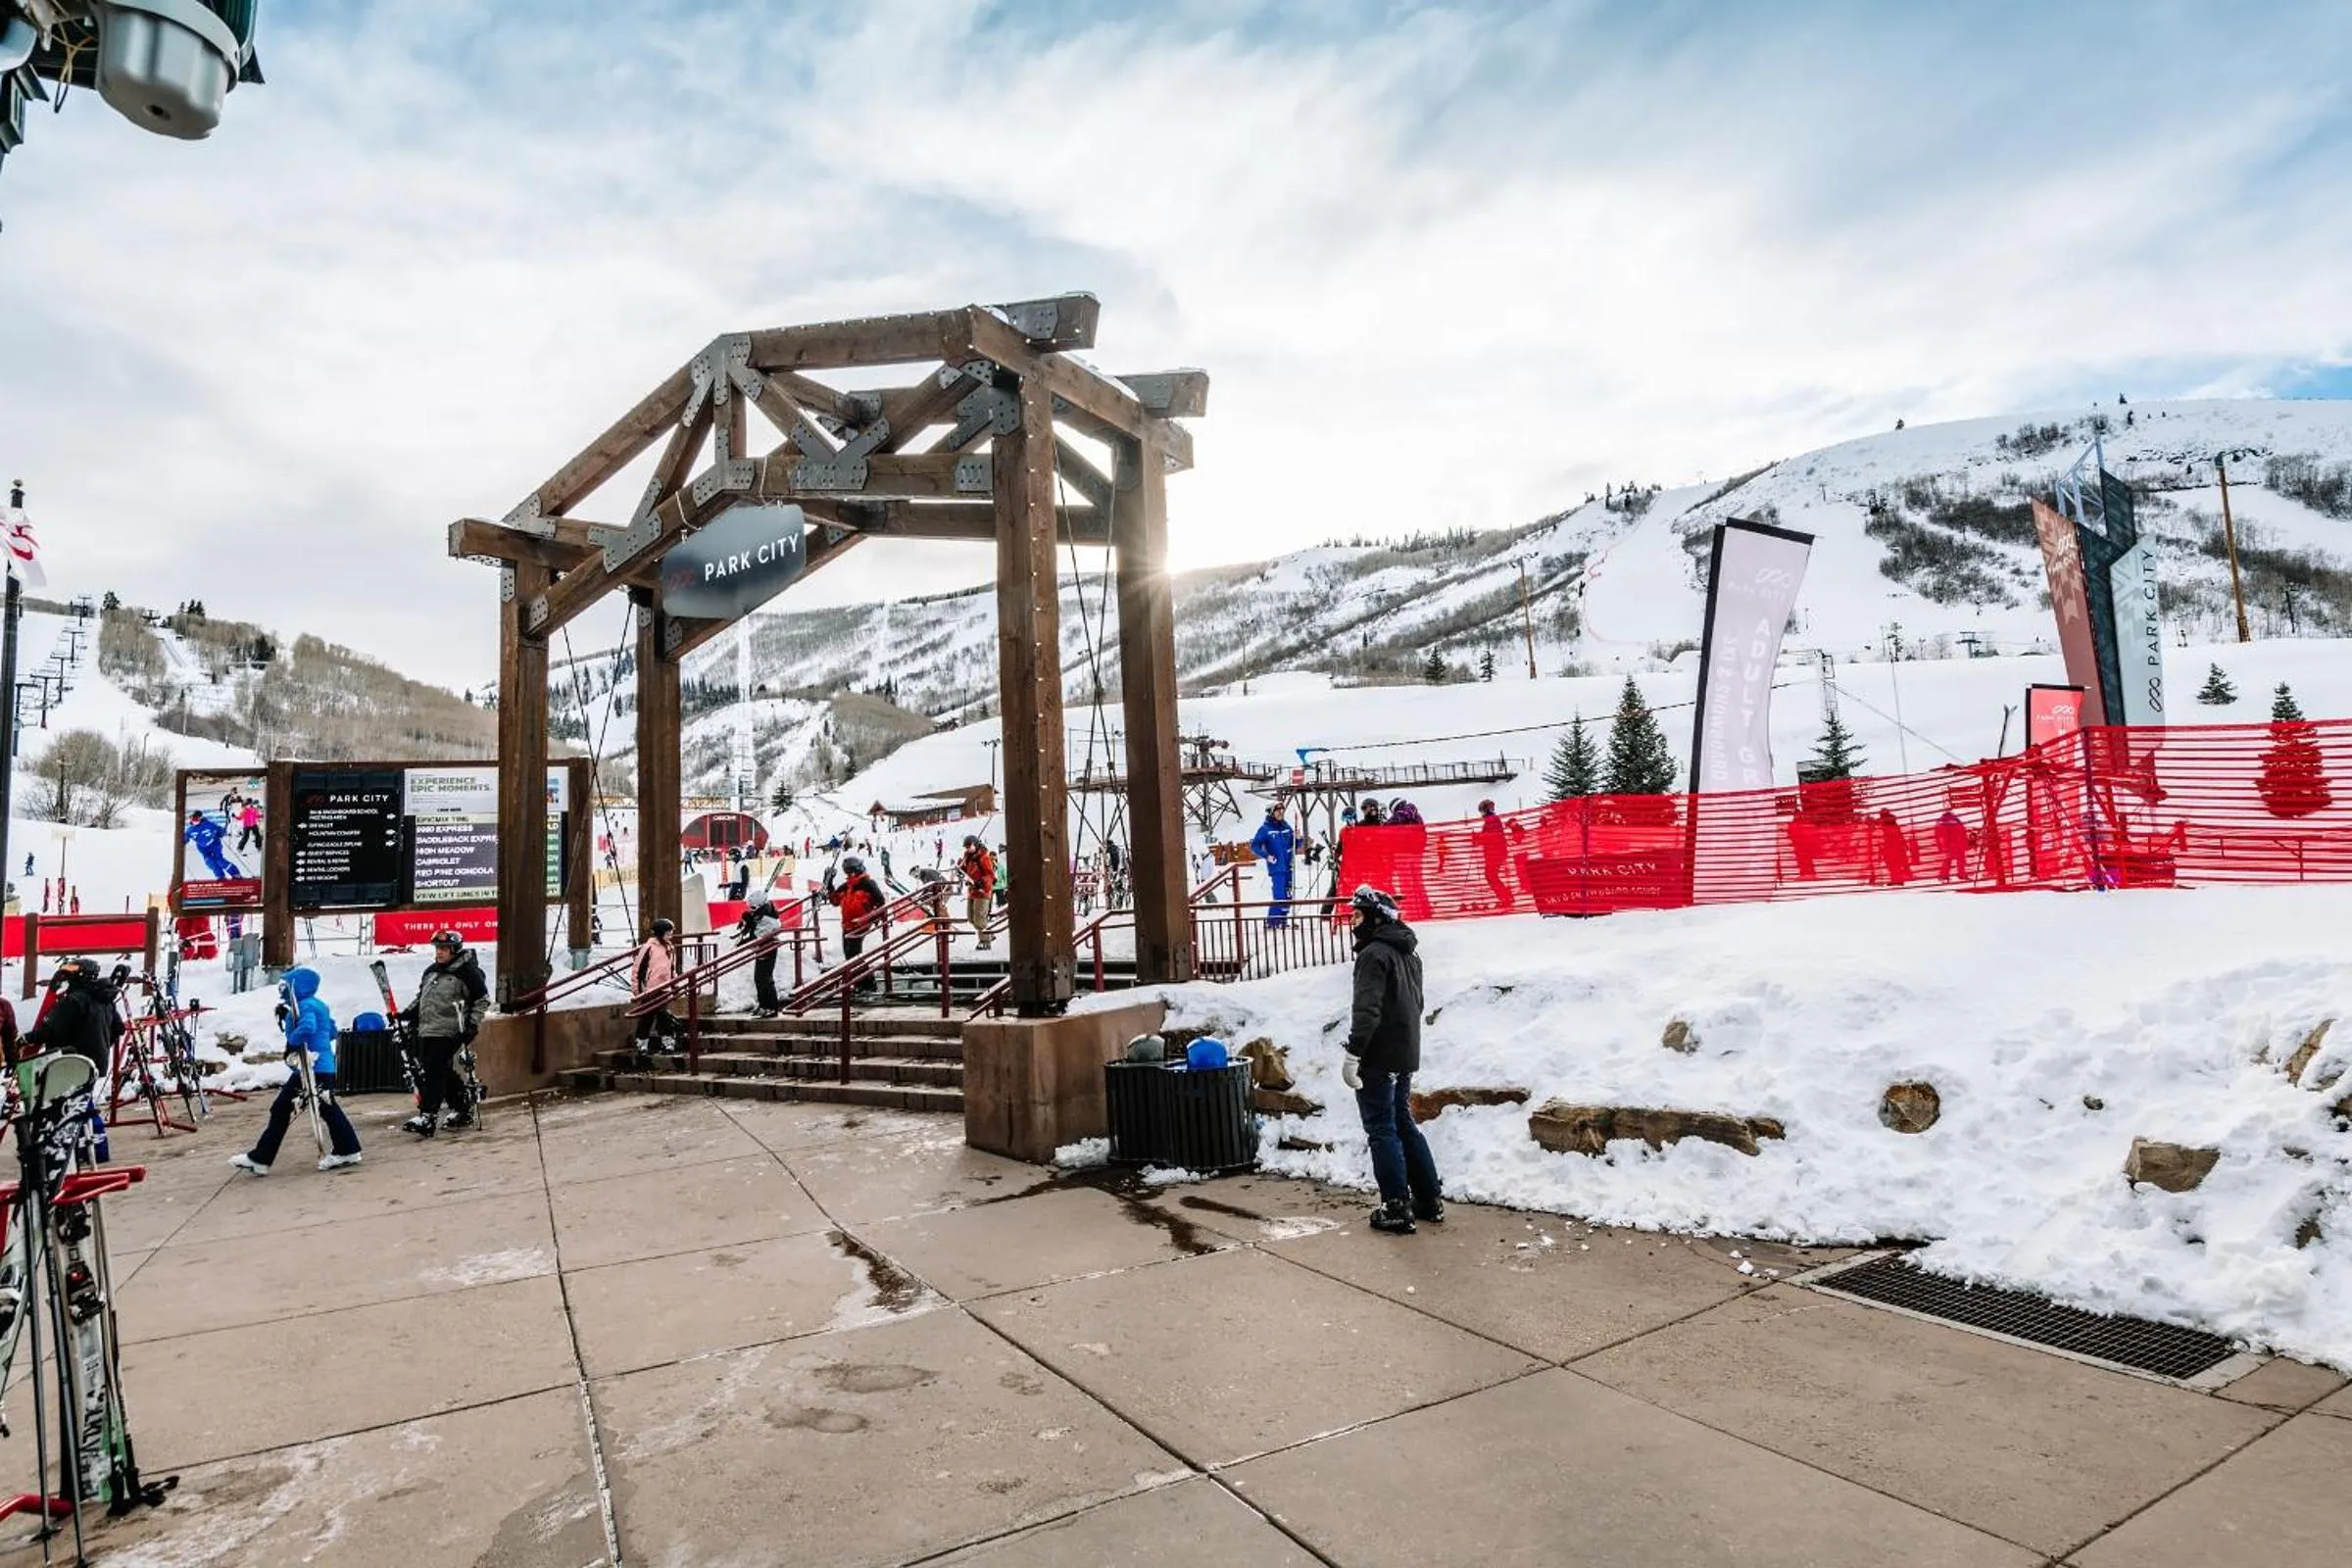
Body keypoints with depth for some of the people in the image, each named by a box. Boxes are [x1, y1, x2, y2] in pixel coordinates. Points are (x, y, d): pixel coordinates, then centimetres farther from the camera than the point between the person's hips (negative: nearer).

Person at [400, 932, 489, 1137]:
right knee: (443, 1073, 9)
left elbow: (482, 1000, -4)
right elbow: (420, 998, 28)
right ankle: (463, 1108, 23)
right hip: (425, 1031, 7)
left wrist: (472, 1025, -9)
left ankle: (427, 1118, -15)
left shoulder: (468, 971, -5)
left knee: (435, 1072, -13)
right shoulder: (430, 972, 16)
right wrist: (406, 1014, 13)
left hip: (448, 1033, -7)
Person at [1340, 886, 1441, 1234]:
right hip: (1406, 1055, 9)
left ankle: (1397, 1208, 2)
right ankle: (1430, 1200, 23)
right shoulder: (1409, 953, 14)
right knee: (1404, 1125, 18)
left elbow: (1367, 1010, -23)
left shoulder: (1374, 954, -16)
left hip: (1379, 1058, -9)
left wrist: (1353, 1054, -21)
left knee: (1382, 1130, -1)